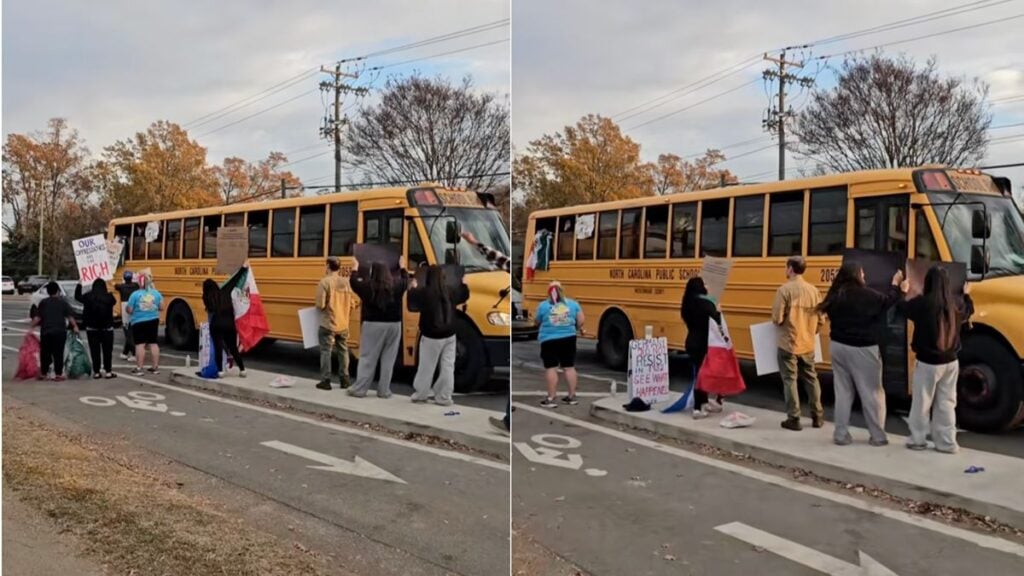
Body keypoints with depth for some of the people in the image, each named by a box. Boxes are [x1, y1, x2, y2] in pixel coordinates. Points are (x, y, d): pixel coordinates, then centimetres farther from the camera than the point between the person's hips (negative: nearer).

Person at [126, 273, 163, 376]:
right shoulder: (156, 293, -2)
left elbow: (129, 310, -9)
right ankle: (155, 367, 15)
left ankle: (139, 368, 1)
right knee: (153, 343, 11)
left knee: (140, 345, 0)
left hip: (139, 323, -4)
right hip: (153, 321, 4)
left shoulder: (135, 294, -11)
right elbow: (161, 308, 2)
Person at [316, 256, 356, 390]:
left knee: (326, 352, 3)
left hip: (328, 324, -4)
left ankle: (325, 381, 3)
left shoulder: (325, 281, -13)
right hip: (343, 324, 4)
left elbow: (320, 304, -16)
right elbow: (352, 304, 3)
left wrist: (325, 307, 6)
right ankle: (345, 379, 18)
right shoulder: (346, 282, 0)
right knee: (343, 351, 14)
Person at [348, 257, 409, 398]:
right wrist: (402, 267, 39)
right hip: (393, 325, 3)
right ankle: (384, 390, 8)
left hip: (373, 326, -3)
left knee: (367, 358, 3)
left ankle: (359, 389, 6)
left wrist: (355, 267, 24)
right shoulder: (396, 285, 1)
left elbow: (354, 281, 8)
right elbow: (405, 280, 23)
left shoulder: (368, 286, -9)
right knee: (388, 359, 6)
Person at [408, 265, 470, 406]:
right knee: (447, 367, 8)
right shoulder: (451, 291, -2)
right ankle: (444, 397, 11)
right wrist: (463, 284, 37)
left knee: (426, 367, 8)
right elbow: (464, 295, 18)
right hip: (449, 335, 4)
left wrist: (413, 288, 18)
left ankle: (420, 395, 20)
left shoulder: (424, 292, -16)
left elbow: (411, 301, 0)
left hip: (431, 337, -4)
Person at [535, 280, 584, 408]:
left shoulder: (543, 305, -4)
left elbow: (537, 321, 9)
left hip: (549, 340, -3)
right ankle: (572, 397, 18)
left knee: (551, 368, 1)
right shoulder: (572, 303, 2)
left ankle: (551, 399, 1)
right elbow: (580, 321, 3)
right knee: (569, 367, 11)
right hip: (568, 339, 3)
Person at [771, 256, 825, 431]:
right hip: (808, 344, 5)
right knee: (811, 378, 17)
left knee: (790, 380, 3)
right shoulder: (813, 290, 2)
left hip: (788, 344, -5)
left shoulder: (785, 289, -14)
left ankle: (793, 419, 5)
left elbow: (777, 318, -16)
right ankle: (817, 416, 23)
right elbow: (820, 319, 5)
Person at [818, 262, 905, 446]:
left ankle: (841, 434, 12)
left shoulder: (835, 296, -1)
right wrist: (896, 284, 18)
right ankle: (878, 436, 12)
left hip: (839, 347, 5)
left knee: (843, 392, 10)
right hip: (862, 350, -5)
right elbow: (887, 302, 1)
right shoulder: (867, 295, -14)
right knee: (872, 393, 6)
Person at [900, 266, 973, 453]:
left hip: (928, 362, -5)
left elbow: (903, 307, 0)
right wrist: (967, 295, 41)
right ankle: (947, 443, 17)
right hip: (951, 361, 5)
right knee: (946, 403, 13)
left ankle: (918, 440, 17)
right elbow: (968, 311, 21)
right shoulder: (957, 303, -3)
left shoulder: (922, 303, -19)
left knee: (922, 402, 8)